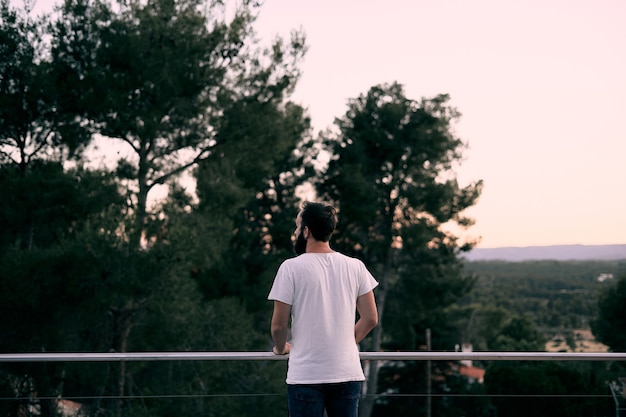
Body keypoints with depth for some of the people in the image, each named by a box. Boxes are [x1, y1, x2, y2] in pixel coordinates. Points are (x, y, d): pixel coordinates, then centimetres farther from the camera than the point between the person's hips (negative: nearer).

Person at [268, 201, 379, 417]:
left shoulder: (291, 267, -7)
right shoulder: (355, 266, 4)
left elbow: (279, 325, -6)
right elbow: (370, 318, 6)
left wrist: (281, 348, 14)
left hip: (306, 376, -3)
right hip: (348, 374, 4)